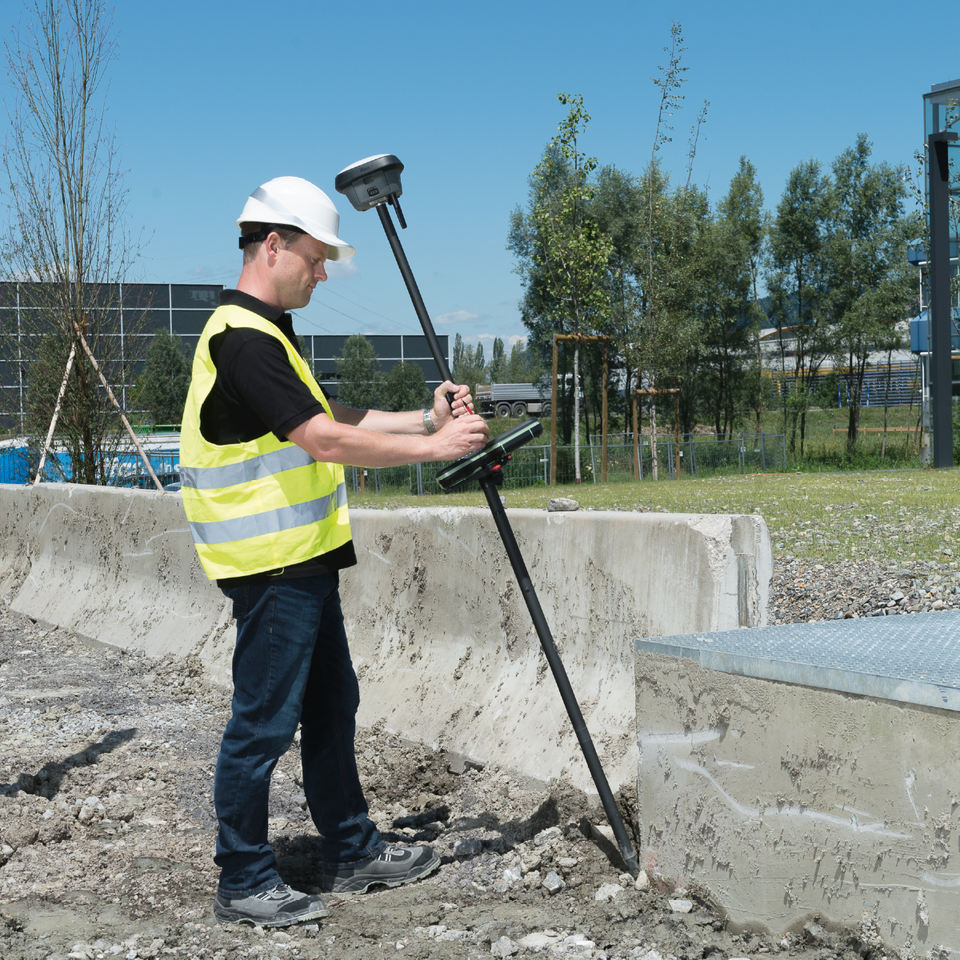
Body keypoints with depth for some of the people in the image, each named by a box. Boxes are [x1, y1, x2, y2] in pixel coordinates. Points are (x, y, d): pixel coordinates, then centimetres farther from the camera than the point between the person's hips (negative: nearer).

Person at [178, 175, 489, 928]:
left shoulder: (268, 333, 15)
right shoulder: (242, 338, -18)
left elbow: (334, 419, 18)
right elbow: (326, 441, -24)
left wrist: (425, 419, 7)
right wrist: (435, 447, -16)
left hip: (305, 560, 11)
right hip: (271, 564, -11)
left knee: (331, 709, 18)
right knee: (263, 724, -1)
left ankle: (352, 854, 30)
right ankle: (244, 882, 11)